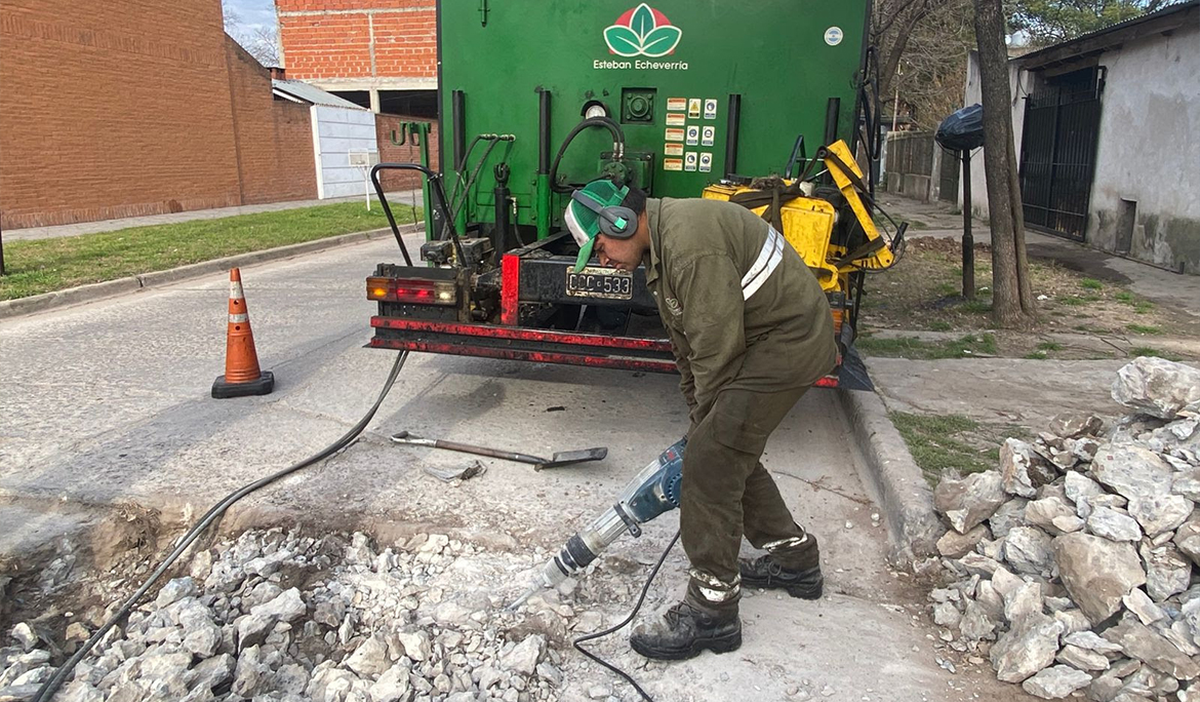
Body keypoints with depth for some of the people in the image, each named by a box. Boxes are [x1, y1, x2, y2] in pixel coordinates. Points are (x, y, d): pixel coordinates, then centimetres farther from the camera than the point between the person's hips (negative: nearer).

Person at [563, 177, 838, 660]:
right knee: (728, 448, 17)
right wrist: (701, 420, 18)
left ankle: (711, 611, 1)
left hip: (788, 340, -11)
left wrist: (708, 421, -9)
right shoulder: (661, 246, 12)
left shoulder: (690, 239, -24)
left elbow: (719, 345, -22)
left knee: (710, 462, -11)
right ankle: (793, 557, 35)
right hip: (765, 338, 11)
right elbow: (689, 347, 17)